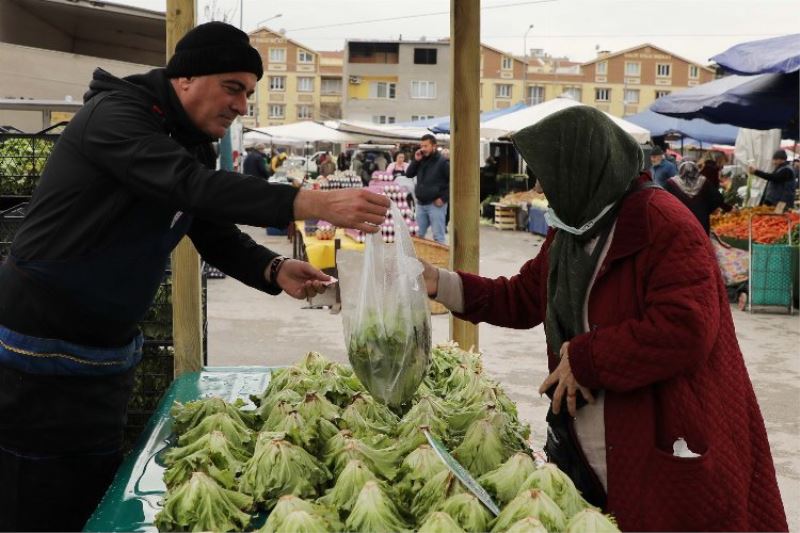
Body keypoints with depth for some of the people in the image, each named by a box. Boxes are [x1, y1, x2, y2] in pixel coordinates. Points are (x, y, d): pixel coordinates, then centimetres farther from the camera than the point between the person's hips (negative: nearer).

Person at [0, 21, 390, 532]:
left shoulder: (192, 145, 9)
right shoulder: (114, 115, -18)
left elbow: (219, 236, 6)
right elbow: (194, 186, -33)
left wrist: (275, 271, -16)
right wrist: (316, 204, -42)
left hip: (108, 355, 9)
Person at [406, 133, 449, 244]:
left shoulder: (442, 162, -10)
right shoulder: (421, 160, 11)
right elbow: (409, 174, 12)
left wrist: (443, 198, -15)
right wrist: (415, 160, -2)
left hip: (435, 204, -7)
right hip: (420, 204, 7)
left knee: (438, 237, -3)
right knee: (418, 235, 11)